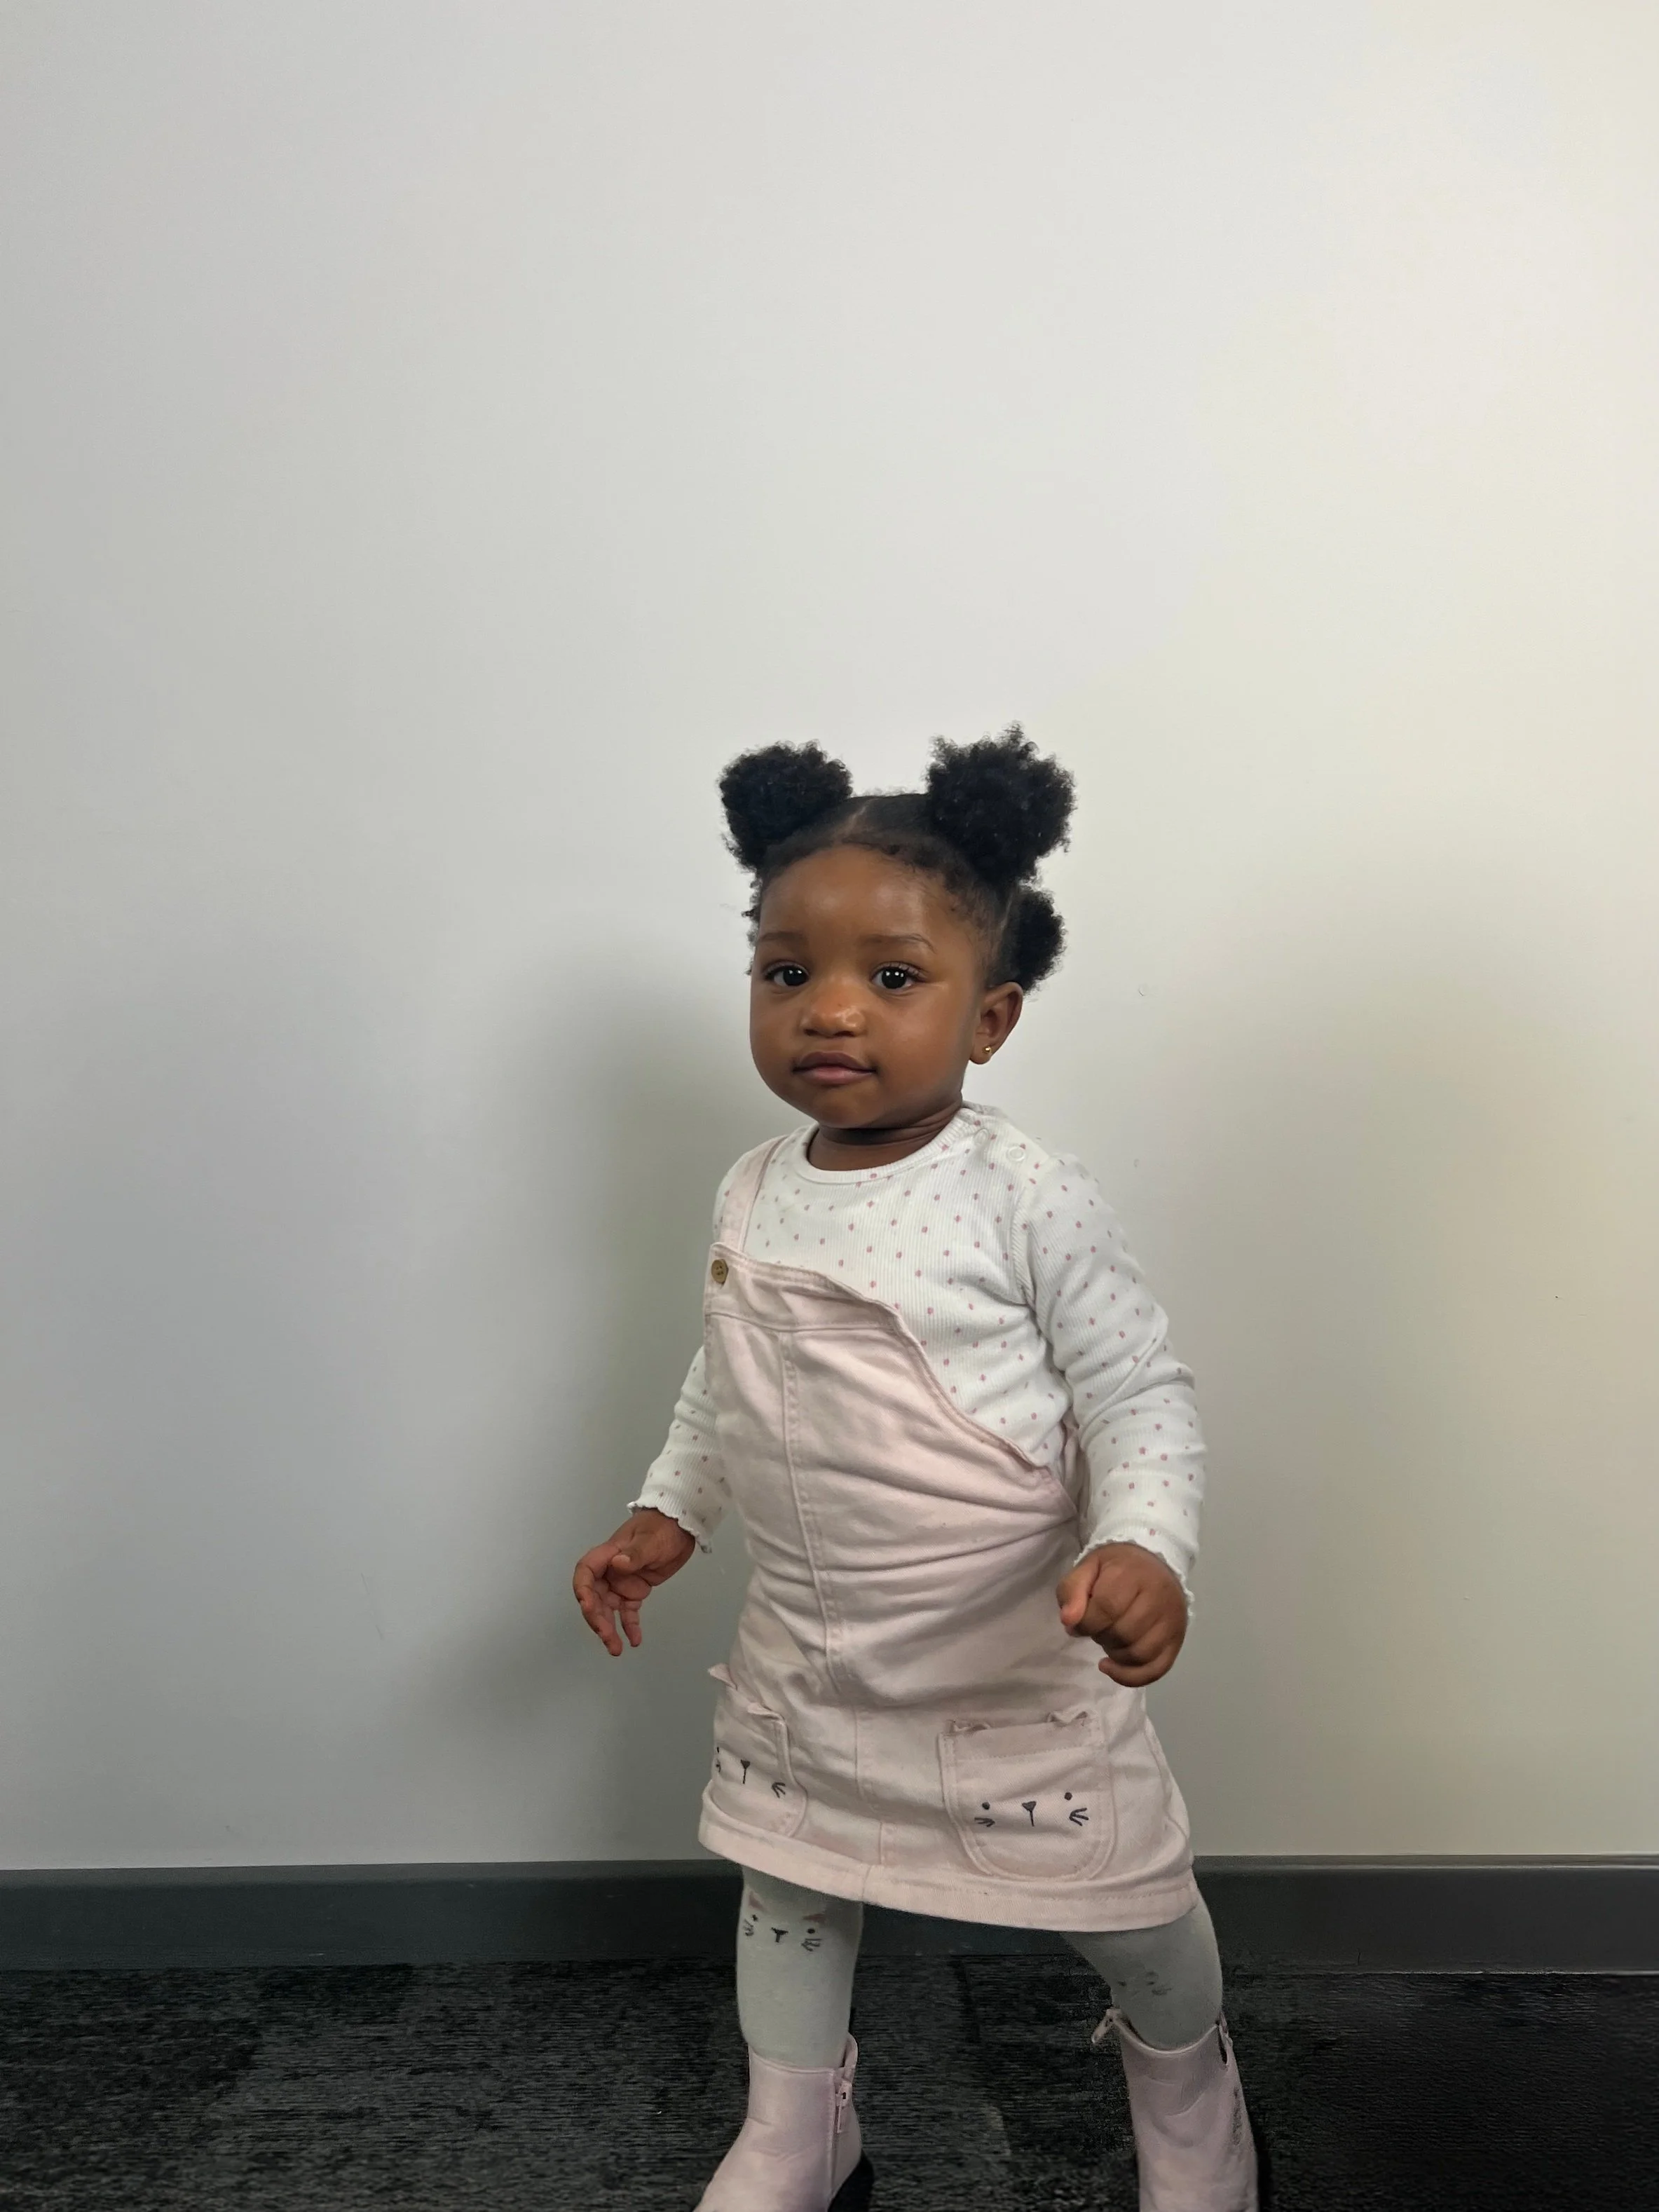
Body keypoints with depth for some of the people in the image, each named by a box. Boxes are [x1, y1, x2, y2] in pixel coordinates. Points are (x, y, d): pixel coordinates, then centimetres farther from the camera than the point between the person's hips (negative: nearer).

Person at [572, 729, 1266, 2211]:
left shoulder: (1028, 1201, -20)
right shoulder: (752, 1198, -3)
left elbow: (1140, 1396, -16)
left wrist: (1143, 1549, -31)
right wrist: (668, 1515, 8)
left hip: (1017, 1656, -4)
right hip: (805, 1648, 5)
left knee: (1127, 1900, 14)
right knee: (789, 1878, 21)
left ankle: (1187, 2082, 48)